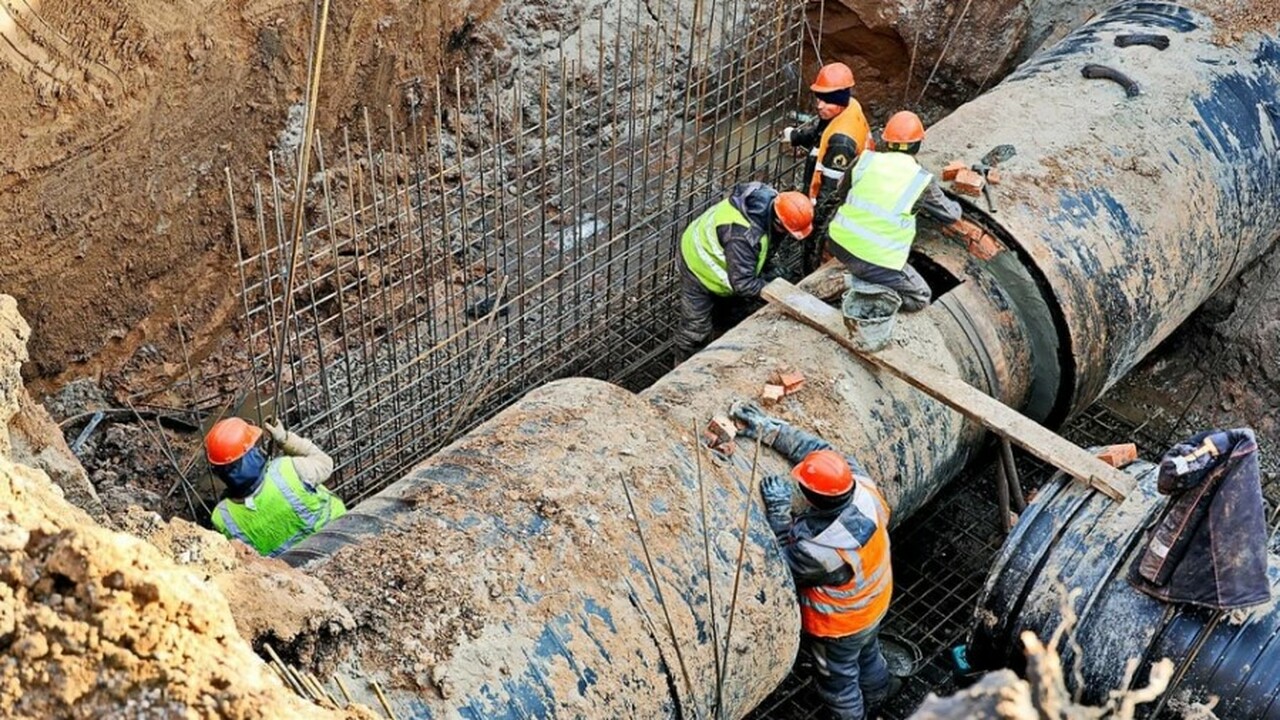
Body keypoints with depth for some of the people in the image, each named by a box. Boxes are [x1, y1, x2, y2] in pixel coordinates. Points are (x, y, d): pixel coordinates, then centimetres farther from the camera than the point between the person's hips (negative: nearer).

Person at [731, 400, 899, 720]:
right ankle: (877, 690, 65)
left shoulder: (818, 549, -45)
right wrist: (769, 429, -17)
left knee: (837, 676, 26)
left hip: (840, 626, -6)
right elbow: (818, 448, -17)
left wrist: (778, 510, -29)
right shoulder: (862, 486, -31)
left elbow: (783, 563, -23)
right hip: (876, 601, 7)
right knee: (867, 650, 37)